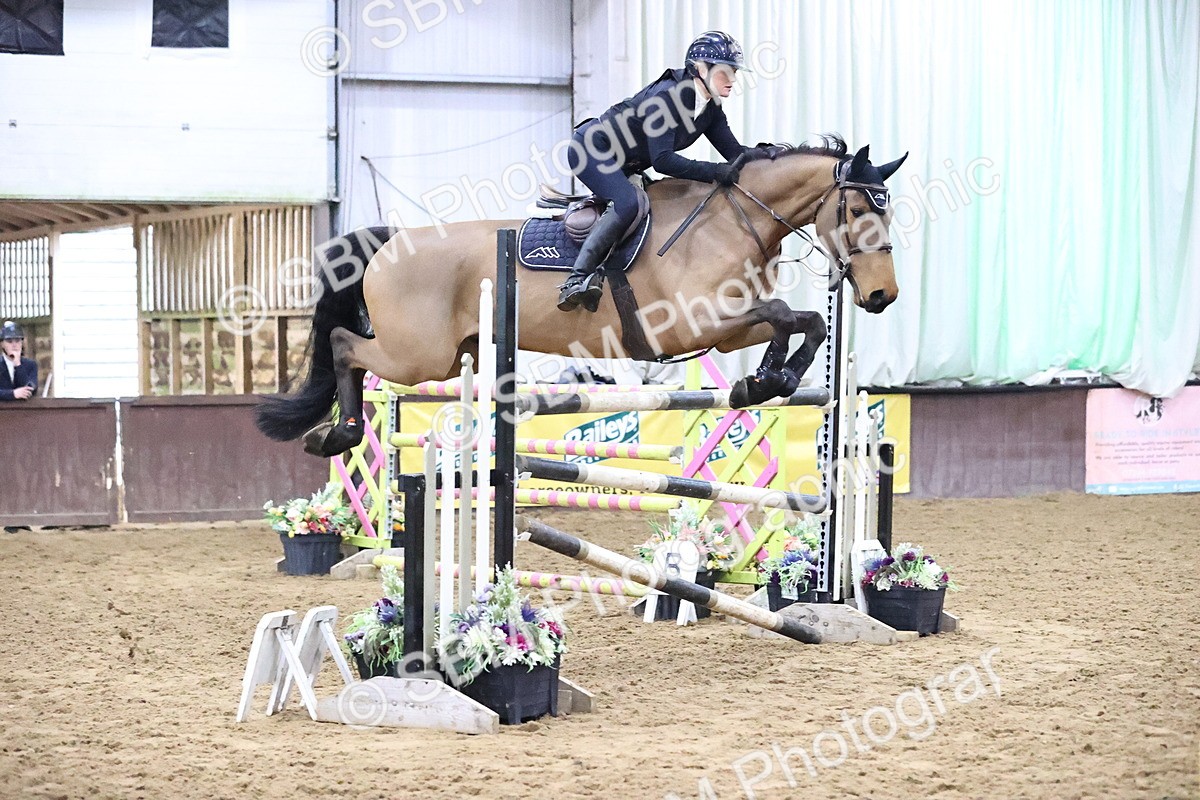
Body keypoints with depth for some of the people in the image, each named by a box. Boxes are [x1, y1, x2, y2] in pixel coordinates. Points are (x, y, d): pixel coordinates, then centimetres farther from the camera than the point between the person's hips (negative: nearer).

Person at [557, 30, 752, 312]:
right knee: (628, 203, -30)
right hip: (589, 149, -10)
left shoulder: (710, 109, -2)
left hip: (624, 166, 10)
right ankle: (577, 279, -35)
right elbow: (662, 159, -34)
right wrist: (714, 172, -39)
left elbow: (734, 152, -1)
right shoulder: (667, 96, -28)